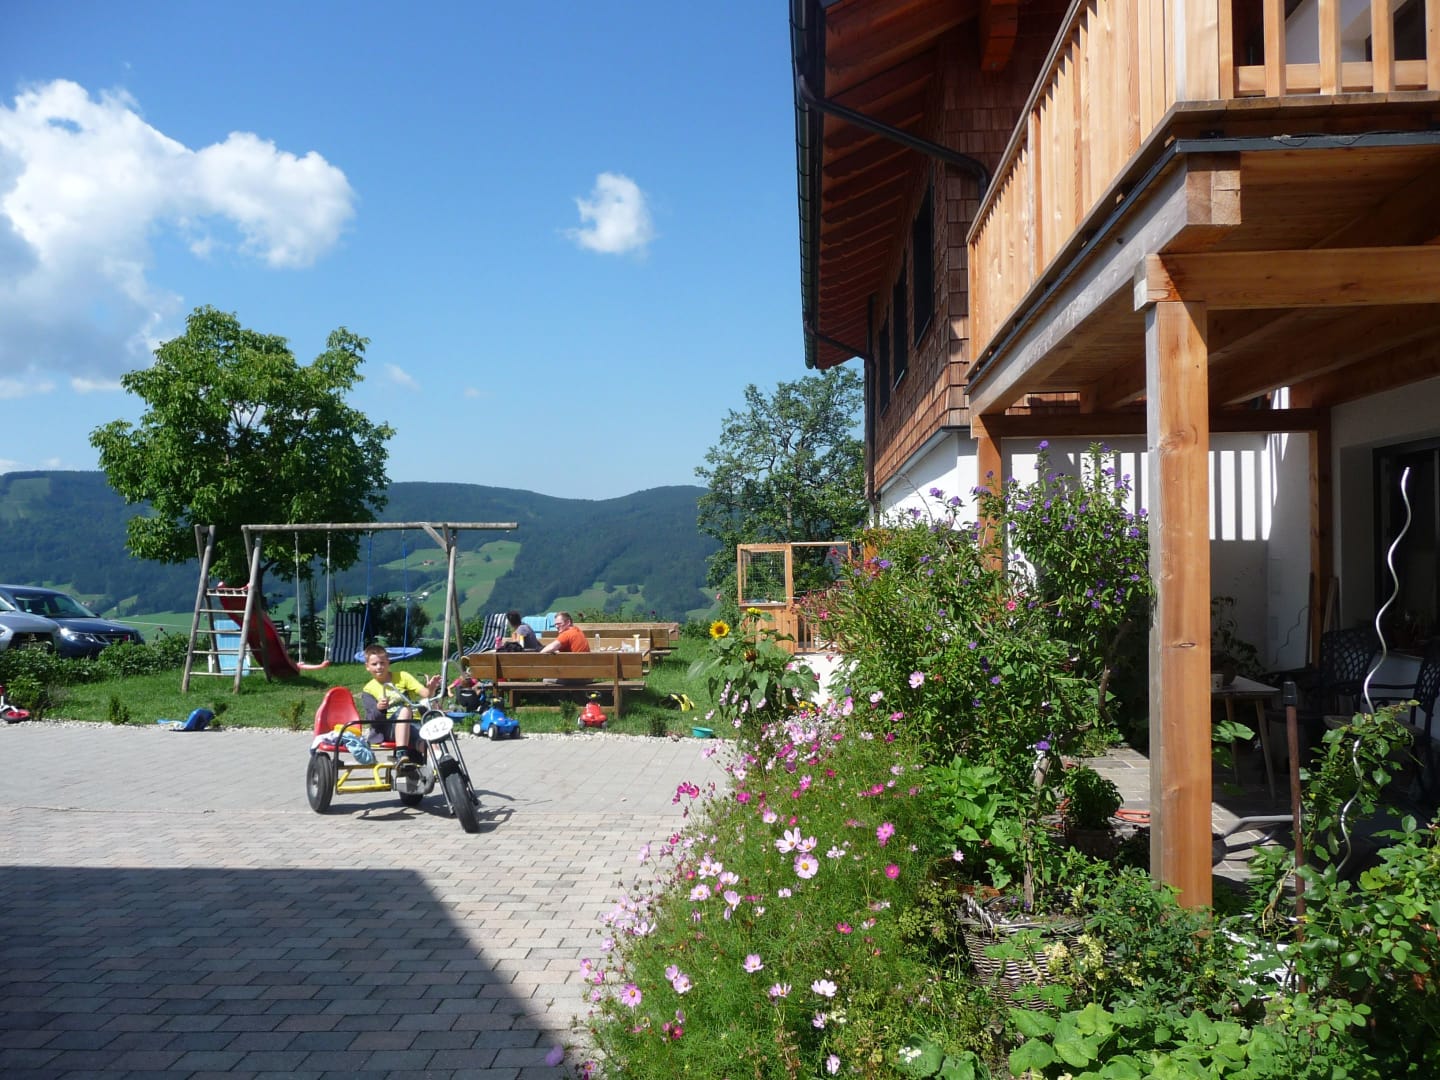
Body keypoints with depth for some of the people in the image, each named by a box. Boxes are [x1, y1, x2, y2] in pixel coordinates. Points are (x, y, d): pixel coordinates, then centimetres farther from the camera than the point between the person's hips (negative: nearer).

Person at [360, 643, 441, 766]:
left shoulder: (402, 677, 11)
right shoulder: (368, 689, 7)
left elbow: (425, 694, -2)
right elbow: (372, 719, -7)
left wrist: (431, 689, -26)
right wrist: (378, 708, -29)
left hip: (411, 725, 2)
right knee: (404, 710, -35)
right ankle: (401, 754, -43)